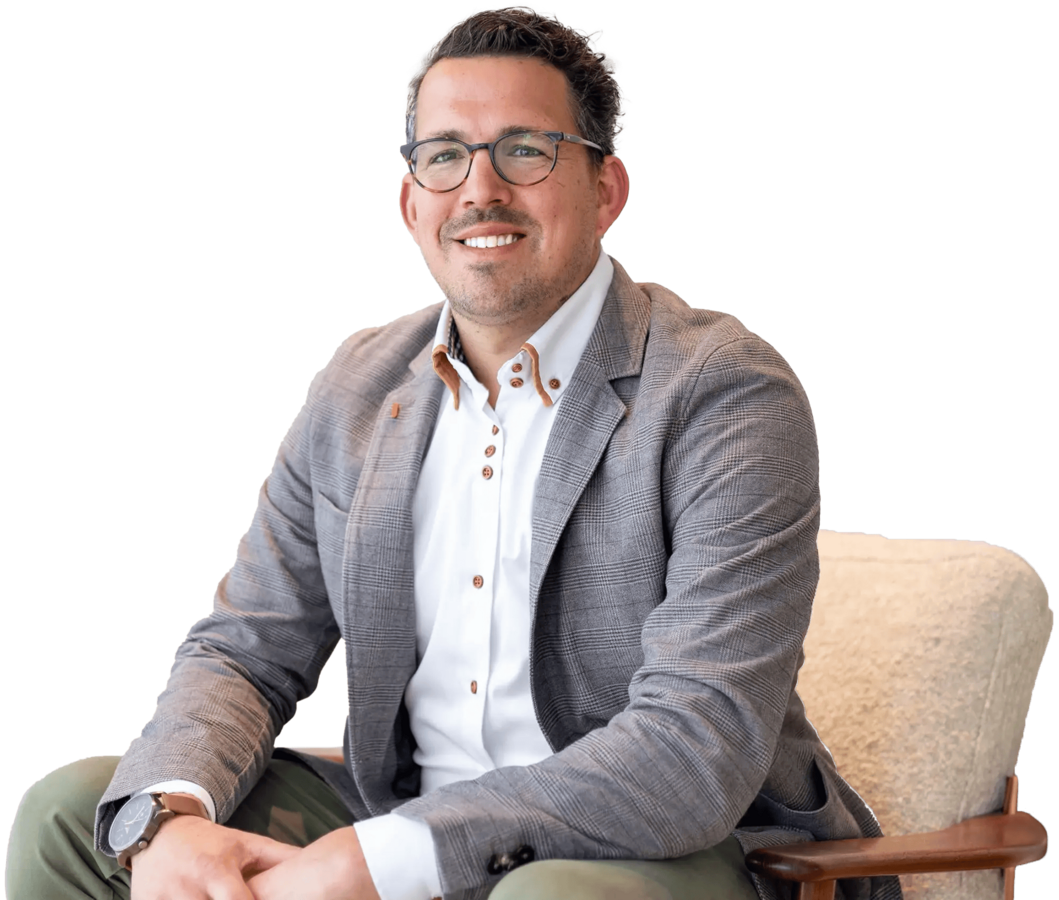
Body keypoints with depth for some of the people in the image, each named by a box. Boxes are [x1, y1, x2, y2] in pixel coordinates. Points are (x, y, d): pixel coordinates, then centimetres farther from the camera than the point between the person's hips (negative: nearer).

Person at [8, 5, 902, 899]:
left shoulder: (731, 397, -15)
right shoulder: (358, 385, 6)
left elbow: (700, 751, -24)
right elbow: (245, 649, 7)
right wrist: (167, 817, -18)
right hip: (409, 820, 6)